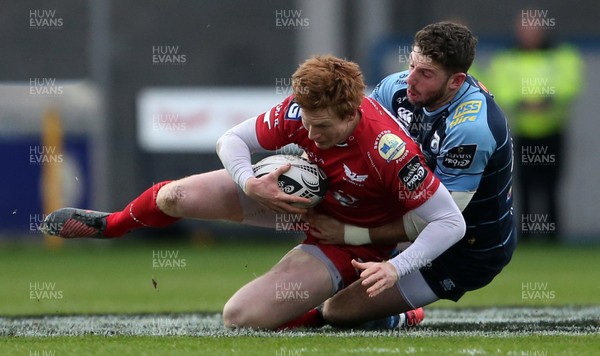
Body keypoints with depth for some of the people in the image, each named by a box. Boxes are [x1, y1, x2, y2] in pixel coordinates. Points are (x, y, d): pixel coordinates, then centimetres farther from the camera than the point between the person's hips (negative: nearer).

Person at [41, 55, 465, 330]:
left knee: (240, 316, -19)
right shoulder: (303, 111, -24)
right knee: (176, 196, -5)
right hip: (296, 193, 5)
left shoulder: (390, 152, -40)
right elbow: (232, 140, -10)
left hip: (348, 239, -5)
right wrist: (251, 185, -30)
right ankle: (111, 224, 33)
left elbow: (451, 222, -34)